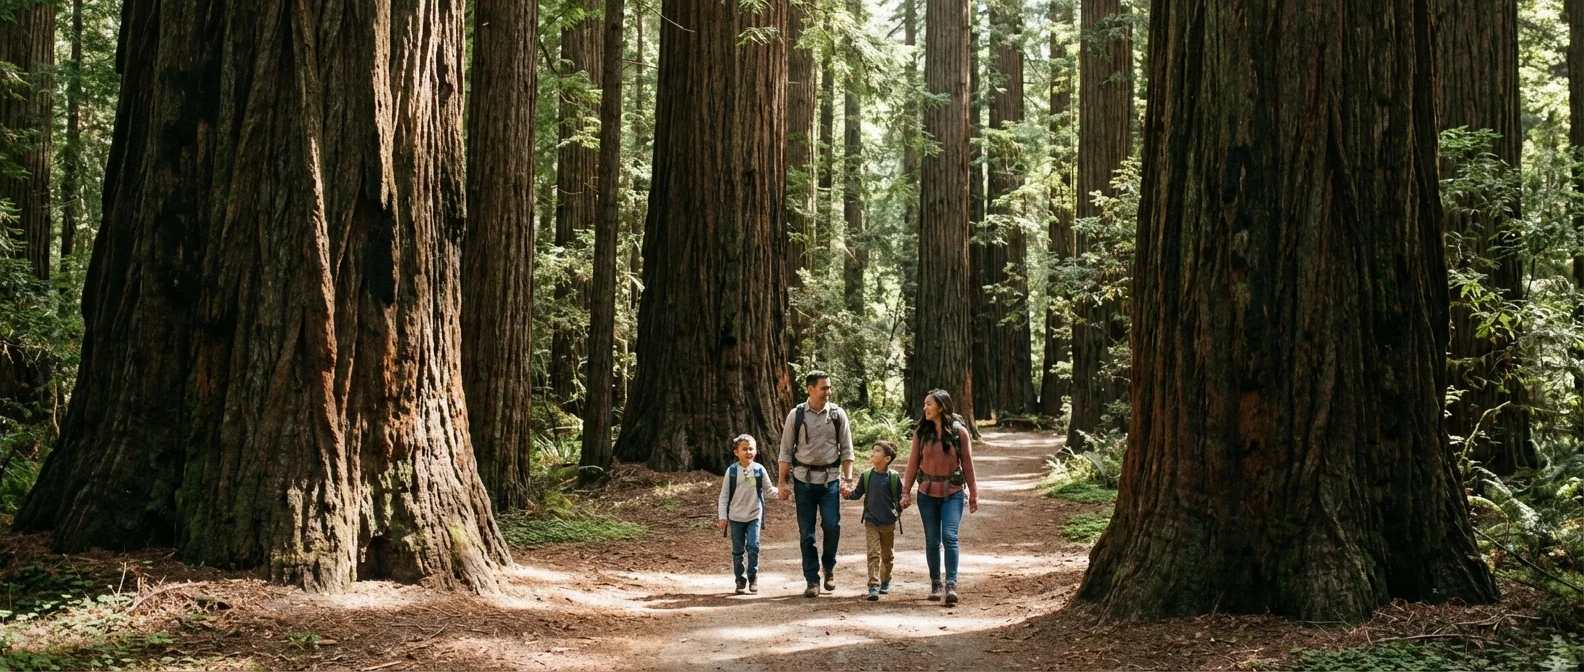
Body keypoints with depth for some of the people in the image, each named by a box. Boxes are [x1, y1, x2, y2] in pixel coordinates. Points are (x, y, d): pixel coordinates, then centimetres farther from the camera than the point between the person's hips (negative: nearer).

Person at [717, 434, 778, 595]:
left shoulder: (759, 470, -2)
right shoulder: (731, 471, -4)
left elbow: (768, 491, 6)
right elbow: (724, 495, 0)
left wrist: (781, 491, -12)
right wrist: (723, 516, -3)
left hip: (754, 516, 0)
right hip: (736, 517, 0)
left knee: (753, 547, -11)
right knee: (738, 551, 5)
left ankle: (753, 577, 3)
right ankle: (740, 580, 16)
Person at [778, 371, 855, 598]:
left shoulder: (838, 414, 2)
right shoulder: (796, 415, 0)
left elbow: (847, 450, 6)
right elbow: (786, 451, 4)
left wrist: (847, 479, -2)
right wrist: (782, 482, -1)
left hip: (830, 478, 0)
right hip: (803, 479, 0)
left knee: (832, 525, -10)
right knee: (806, 532, 1)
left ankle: (829, 567, 16)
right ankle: (812, 580, 10)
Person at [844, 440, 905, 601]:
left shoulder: (894, 477, -8)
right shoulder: (866, 476, -2)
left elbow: (900, 498, 0)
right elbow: (857, 494, 3)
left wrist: (897, 514, -7)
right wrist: (849, 493, -16)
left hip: (889, 523, 0)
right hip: (871, 522, 0)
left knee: (886, 555, 16)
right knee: (873, 554, -10)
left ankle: (885, 581, 37)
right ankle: (873, 586, -15)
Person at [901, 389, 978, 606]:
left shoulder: (959, 432, -5)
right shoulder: (921, 431, 0)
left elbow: (967, 464, 0)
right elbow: (913, 463, 3)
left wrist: (973, 494, 2)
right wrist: (906, 491, 0)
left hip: (952, 492, -2)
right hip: (927, 492, 2)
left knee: (949, 537, -14)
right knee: (932, 540, 8)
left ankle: (951, 584, -12)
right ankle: (935, 583, 19)